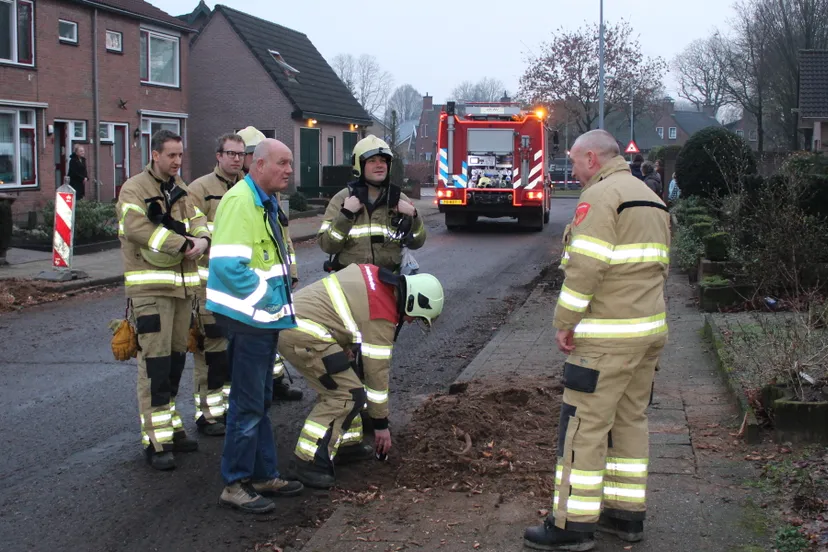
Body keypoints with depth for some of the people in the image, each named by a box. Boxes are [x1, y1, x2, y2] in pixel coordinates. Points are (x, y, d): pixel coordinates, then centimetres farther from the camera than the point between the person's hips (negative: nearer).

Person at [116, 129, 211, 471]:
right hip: (150, 287, -8)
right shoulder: (134, 189, -7)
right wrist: (182, 244, -19)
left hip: (183, 285, 8)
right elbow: (137, 228, -21)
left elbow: (197, 219, 9)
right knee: (155, 363, -9)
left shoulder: (180, 189, 17)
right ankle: (155, 442, -6)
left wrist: (201, 240, -14)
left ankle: (170, 428, 26)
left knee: (176, 359, 14)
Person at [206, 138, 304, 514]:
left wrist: (280, 295, 14)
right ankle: (235, 485, 5)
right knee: (248, 404, -4)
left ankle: (264, 475, 27)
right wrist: (265, 298, -20)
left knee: (260, 401, 17)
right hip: (247, 318, -10)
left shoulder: (265, 202, 16)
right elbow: (228, 264, -27)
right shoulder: (240, 201, -18)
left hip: (264, 317, 10)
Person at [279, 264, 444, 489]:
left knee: (341, 382, 20)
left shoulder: (373, 275, 11)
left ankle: (346, 444, 26)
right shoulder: (382, 316, -11)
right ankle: (310, 462, -8)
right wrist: (381, 424, 4)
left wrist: (345, 344, 14)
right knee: (349, 395, -8)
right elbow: (377, 370, -5)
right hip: (302, 336, -10)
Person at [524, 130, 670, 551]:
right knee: (630, 420, 15)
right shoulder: (650, 199, 18)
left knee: (584, 426, -5)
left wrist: (565, 322, -15)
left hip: (608, 336, -10)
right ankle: (627, 514, 21)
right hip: (651, 329, 10)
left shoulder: (601, 196, -12)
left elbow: (584, 266, -20)